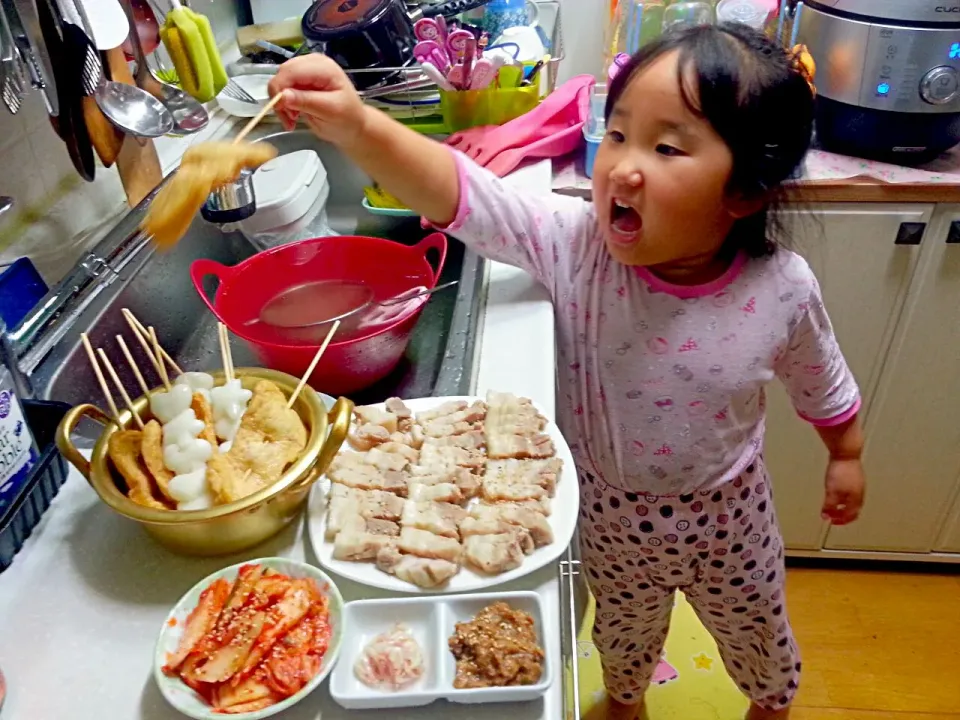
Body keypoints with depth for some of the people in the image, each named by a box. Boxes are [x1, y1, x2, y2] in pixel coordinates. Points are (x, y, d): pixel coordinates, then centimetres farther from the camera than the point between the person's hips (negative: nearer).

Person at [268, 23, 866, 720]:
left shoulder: (782, 291, -25)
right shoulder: (579, 244, -29)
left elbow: (823, 385, -5)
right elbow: (459, 194, -41)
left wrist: (847, 456, 10)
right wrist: (357, 127, -56)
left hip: (726, 512, 0)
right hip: (611, 509, 0)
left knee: (757, 633, 30)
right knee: (623, 628, 31)